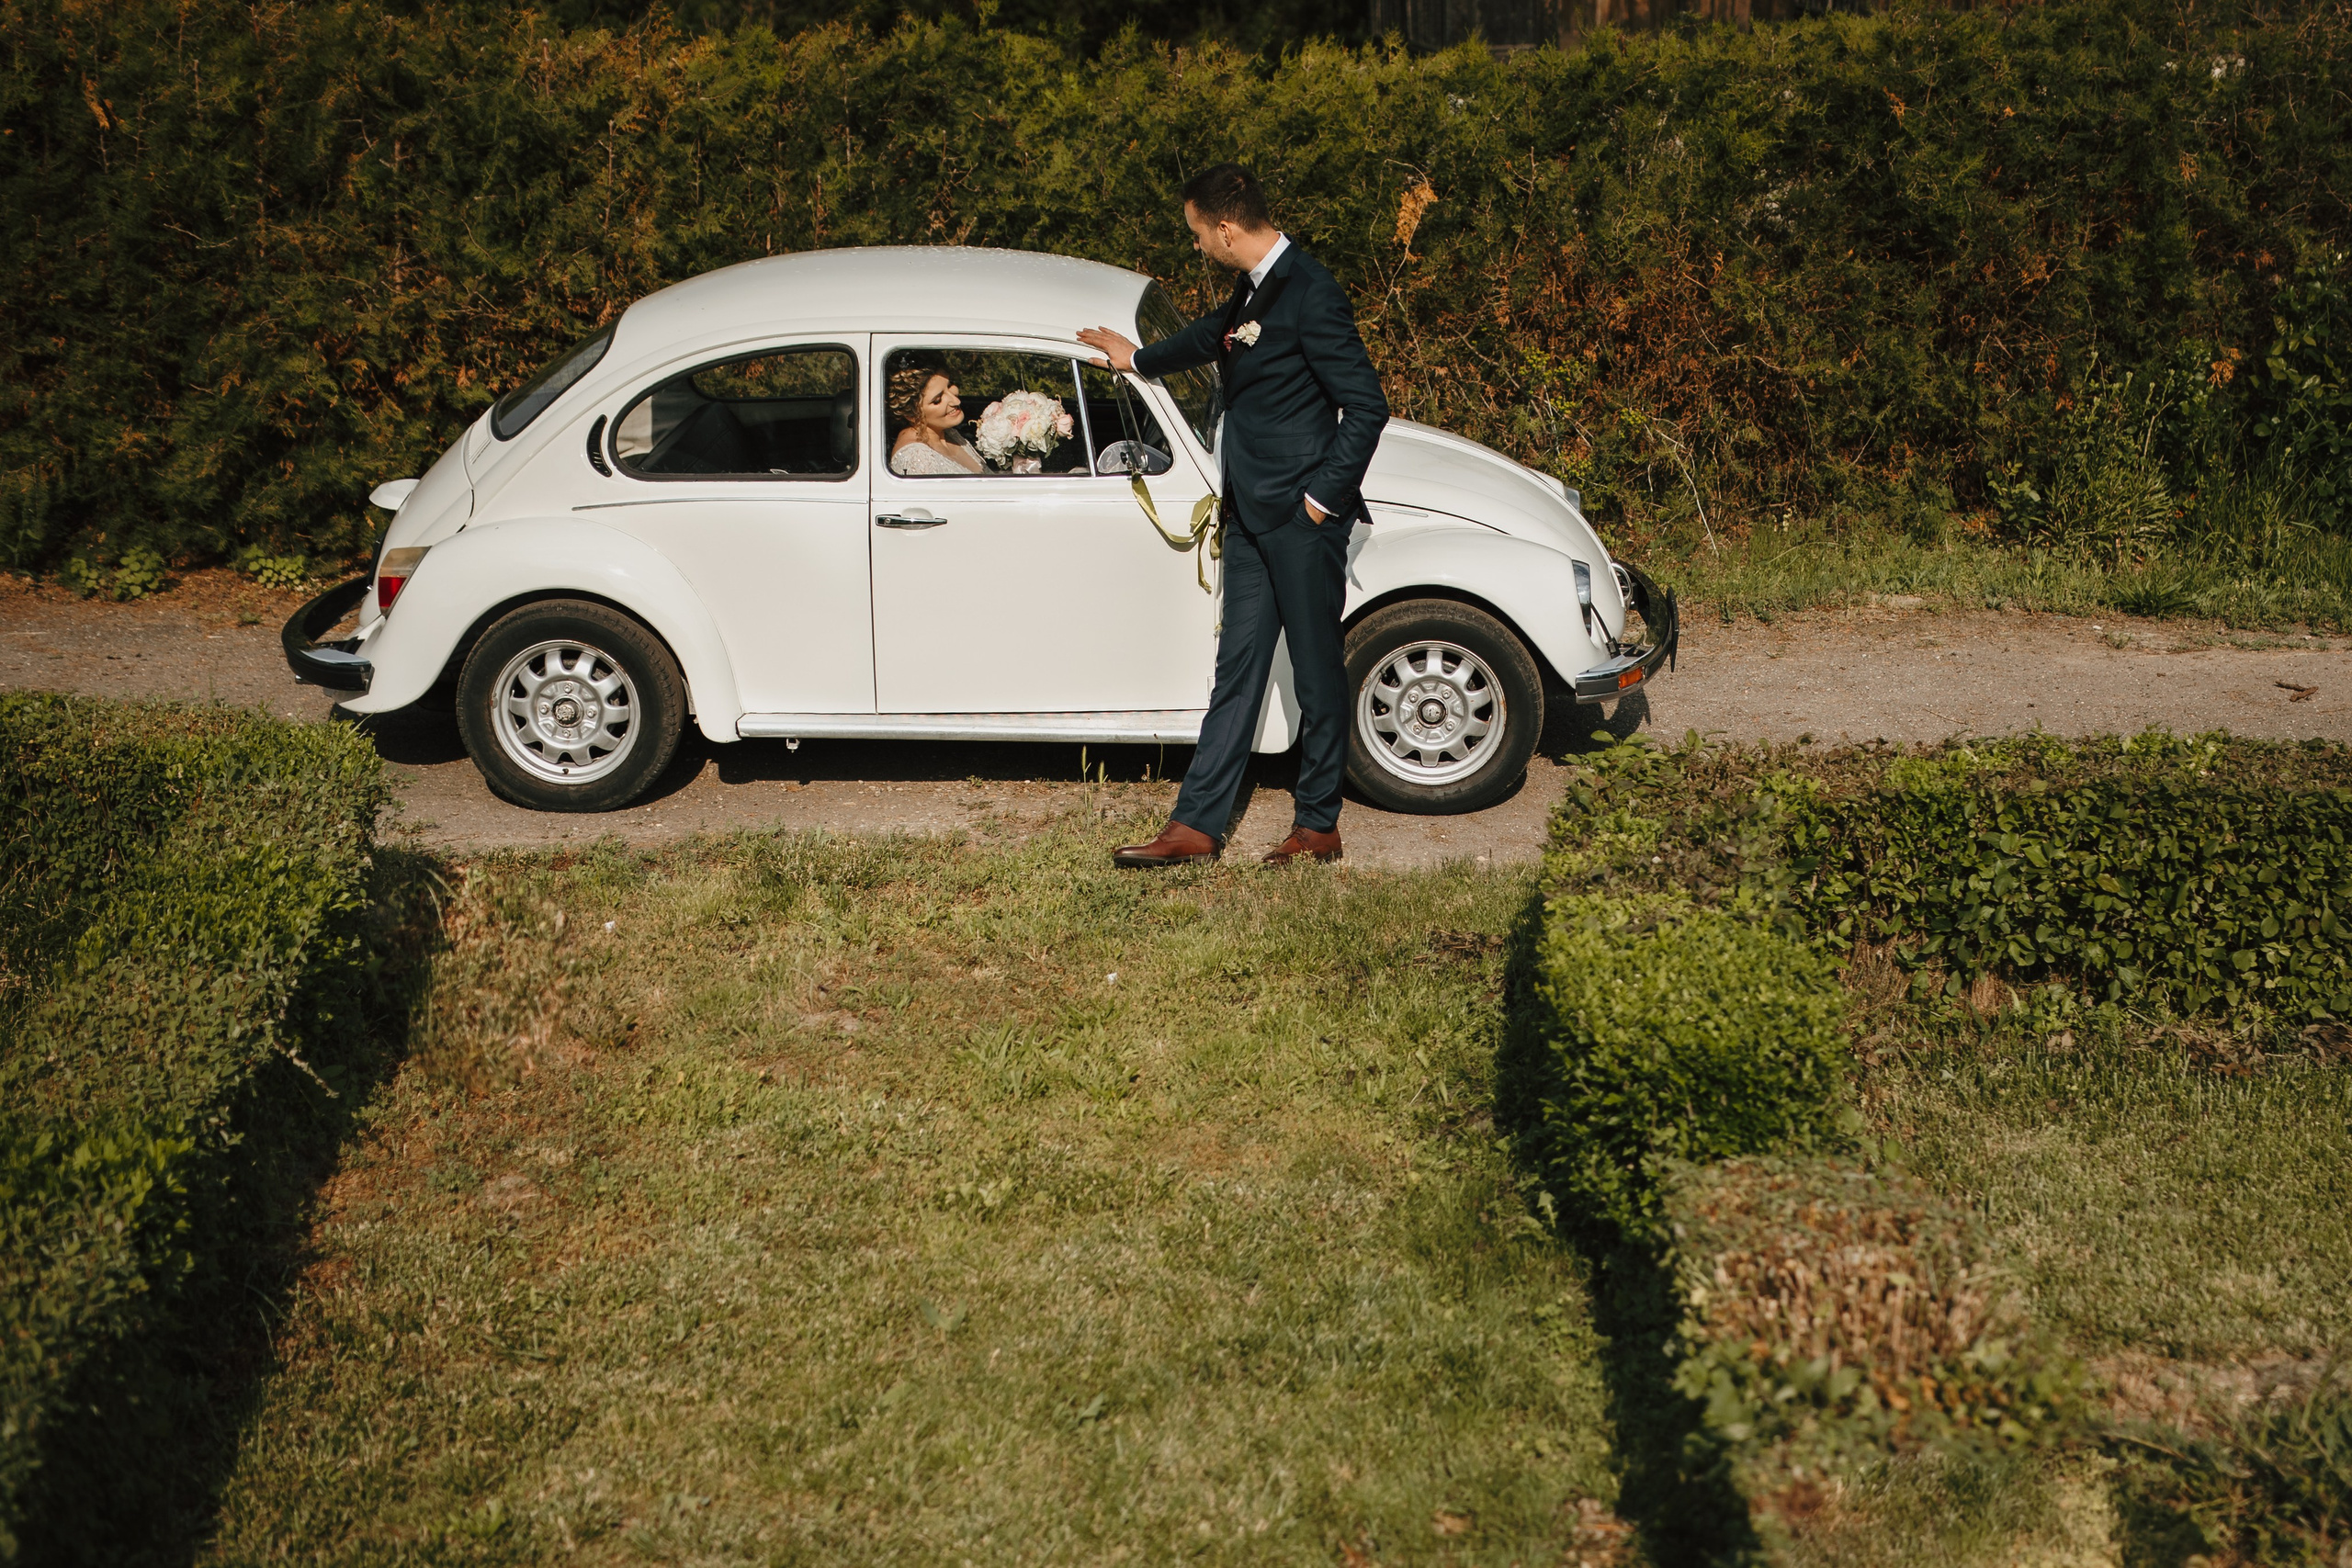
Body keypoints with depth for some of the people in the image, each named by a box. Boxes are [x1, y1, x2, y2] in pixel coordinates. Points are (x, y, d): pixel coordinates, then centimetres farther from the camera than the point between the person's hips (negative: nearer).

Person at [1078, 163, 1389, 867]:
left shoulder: (1310, 295, -18)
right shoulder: (1253, 286, 9)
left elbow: (1367, 406, -19)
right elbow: (1216, 335, 33)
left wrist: (1323, 498, -16)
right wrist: (1138, 359, 46)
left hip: (1301, 519, -9)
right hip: (1251, 512, 9)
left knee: (1317, 671, 4)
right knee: (1237, 667, 10)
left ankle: (1318, 826, 16)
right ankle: (1197, 824, 14)